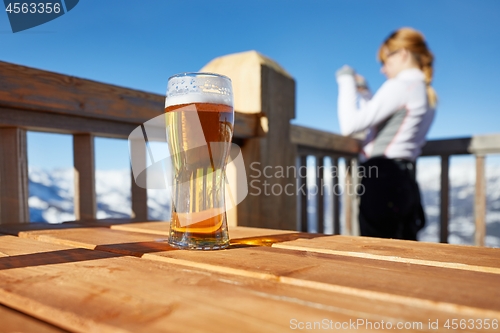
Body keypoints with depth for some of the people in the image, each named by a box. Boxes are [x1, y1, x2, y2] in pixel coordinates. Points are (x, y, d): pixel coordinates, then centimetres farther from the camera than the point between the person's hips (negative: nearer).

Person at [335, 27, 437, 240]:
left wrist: (346, 82, -3)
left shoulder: (399, 85, -9)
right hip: (405, 179, 10)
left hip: (383, 178, -10)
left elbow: (350, 125, -16)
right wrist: (363, 93, 21)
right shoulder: (427, 94, 19)